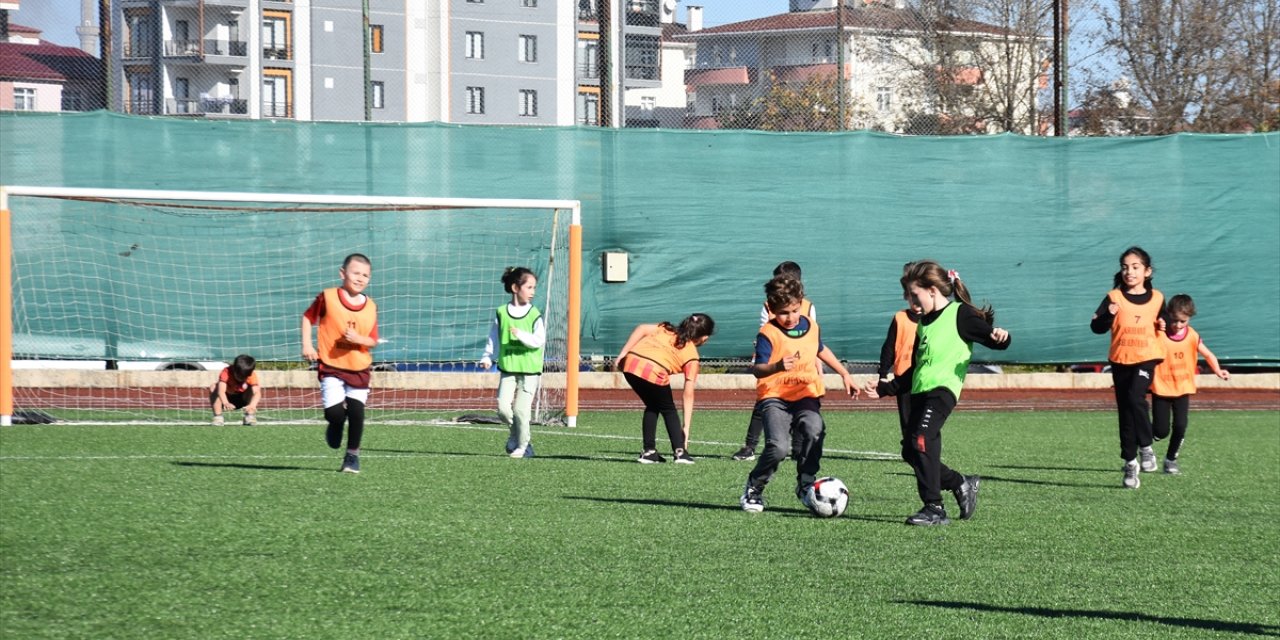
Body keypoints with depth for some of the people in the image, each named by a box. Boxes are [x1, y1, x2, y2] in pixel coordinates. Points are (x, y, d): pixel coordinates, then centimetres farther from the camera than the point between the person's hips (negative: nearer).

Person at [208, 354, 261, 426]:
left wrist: (252, 405, -61)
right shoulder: (226, 372, -30)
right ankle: (217, 417, -24)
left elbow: (257, 393, -39)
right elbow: (221, 391, -44)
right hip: (227, 399, -1)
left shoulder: (252, 376, -25)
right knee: (213, 387, -30)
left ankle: (250, 416, -17)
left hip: (243, 400, 1)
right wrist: (226, 403, -65)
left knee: (258, 386, -25)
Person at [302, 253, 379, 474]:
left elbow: (373, 340, 2)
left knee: (356, 412, -4)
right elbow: (308, 317, 5)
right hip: (331, 365, -2)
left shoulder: (370, 307, -2)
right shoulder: (327, 297, -8)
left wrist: (358, 339, -18)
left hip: (359, 367, 2)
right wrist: (307, 344, -4)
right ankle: (336, 427, 24)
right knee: (335, 412, -15)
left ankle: (352, 455, 16)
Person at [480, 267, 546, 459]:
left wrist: (521, 335, -24)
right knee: (503, 408, -6)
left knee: (521, 409, -6)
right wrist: (487, 357, 1)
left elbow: (539, 340, -11)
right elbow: (493, 338, 11)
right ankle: (515, 434, 22)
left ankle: (522, 446, 11)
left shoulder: (534, 315, -3)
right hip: (508, 368, 2)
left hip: (529, 370, -2)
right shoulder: (502, 313, 2)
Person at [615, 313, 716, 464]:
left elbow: (642, 329, 8)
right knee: (668, 410, 21)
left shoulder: (667, 329, 26)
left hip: (630, 363, 4)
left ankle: (649, 452, 23)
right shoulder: (691, 356, 15)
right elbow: (688, 394, 13)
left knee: (652, 406, 27)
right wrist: (686, 426, 15)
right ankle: (680, 452, 13)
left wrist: (623, 354, 8)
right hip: (654, 372, -4)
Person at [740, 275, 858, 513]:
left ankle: (806, 485, -11)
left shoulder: (811, 326, 8)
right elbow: (757, 369, -21)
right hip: (775, 397, -4)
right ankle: (753, 489, 3)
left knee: (814, 429, -30)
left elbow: (821, 350, 30)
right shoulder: (768, 334, -11)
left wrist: (845, 374, 33)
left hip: (806, 395, 4)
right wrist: (777, 367, -42)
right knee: (778, 447, -24)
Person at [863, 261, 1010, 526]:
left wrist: (999, 337, -33)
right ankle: (961, 484, 26)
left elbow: (992, 338, -9)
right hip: (920, 391, 9)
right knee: (912, 452, 7)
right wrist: (886, 388, 28)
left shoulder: (960, 315, -3)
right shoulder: (924, 322, 22)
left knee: (922, 440, -24)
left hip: (943, 387, -9)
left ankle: (934, 509, -22)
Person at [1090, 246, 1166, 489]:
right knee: (1125, 412, 6)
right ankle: (1130, 463, 16)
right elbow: (1096, 326, -10)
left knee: (1135, 398, -26)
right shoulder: (1114, 297, -2)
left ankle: (1146, 447, -9)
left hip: (1146, 357, -1)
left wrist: (1164, 326, -1)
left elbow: (1163, 322, 22)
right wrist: (1108, 315, -29)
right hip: (1120, 360, 1)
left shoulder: (1156, 298, 4)